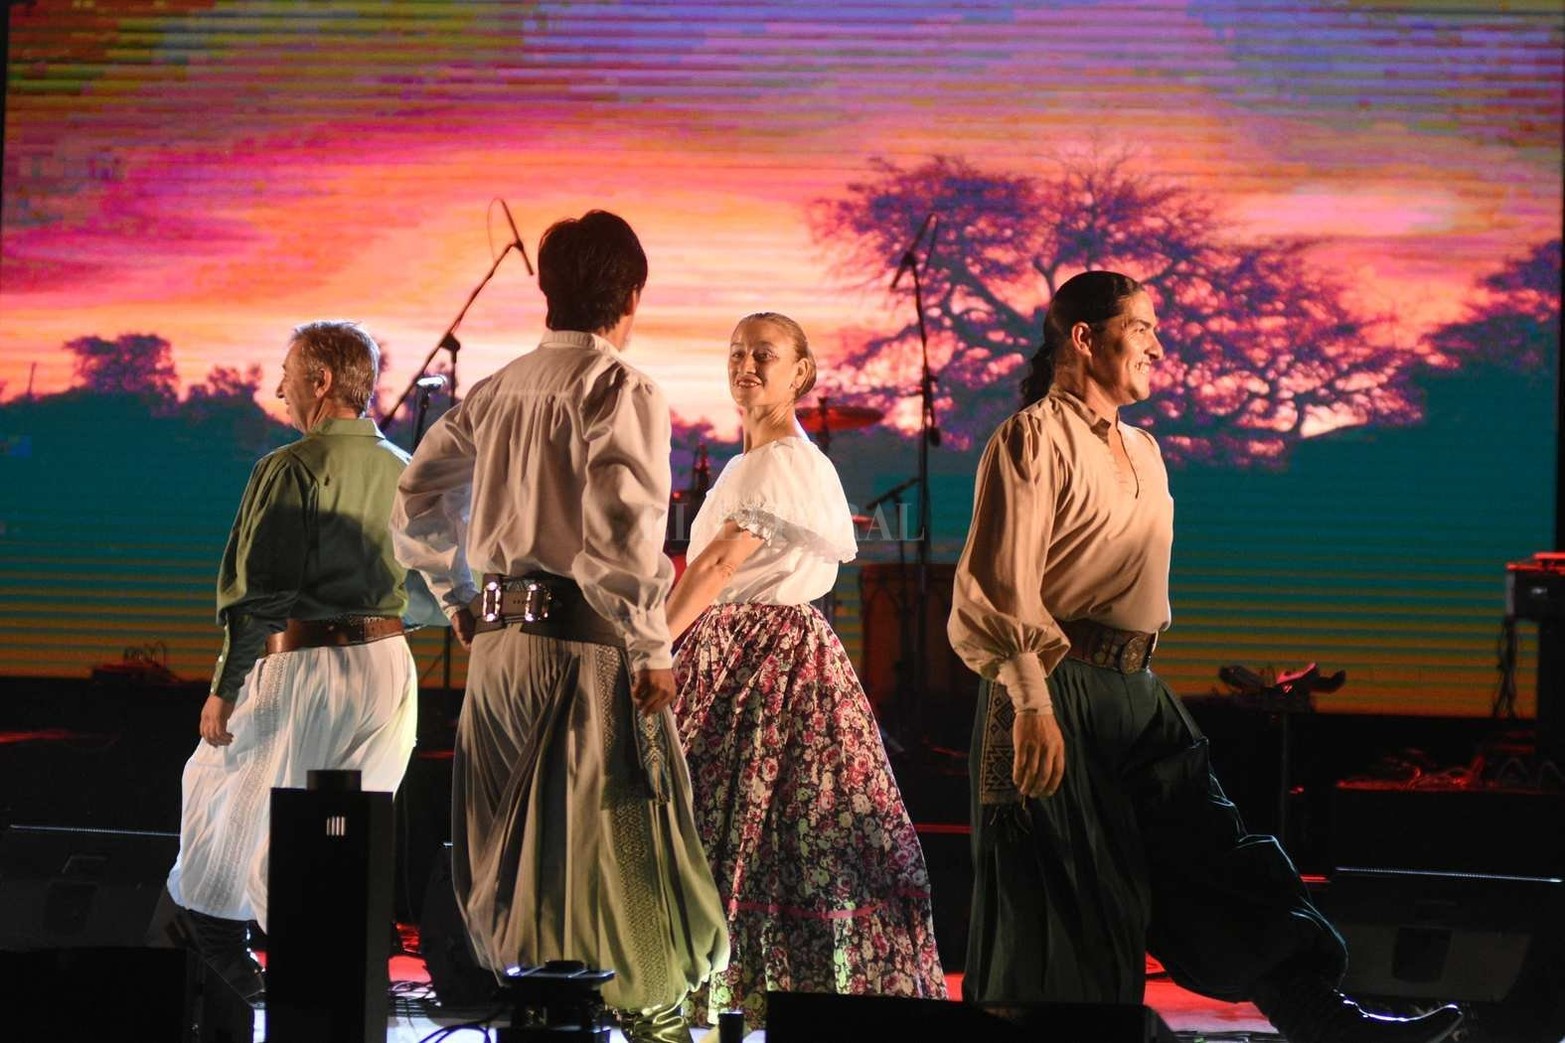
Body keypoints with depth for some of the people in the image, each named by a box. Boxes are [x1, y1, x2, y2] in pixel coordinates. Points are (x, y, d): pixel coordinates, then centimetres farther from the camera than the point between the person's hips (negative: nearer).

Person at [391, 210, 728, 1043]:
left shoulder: (498, 390, 12)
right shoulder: (620, 390, -9)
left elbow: (416, 505, 18)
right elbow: (619, 531, -20)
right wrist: (652, 649, -12)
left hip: (496, 640, 7)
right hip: (584, 641, -7)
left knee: (514, 845, 14)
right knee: (617, 842, -4)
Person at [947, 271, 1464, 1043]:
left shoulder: (1142, 452, 17)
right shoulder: (1034, 440, -10)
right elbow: (997, 590, -18)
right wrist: (1031, 706, -24)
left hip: (1135, 693, 8)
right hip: (1054, 692, -8)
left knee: (1216, 856, 2)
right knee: (1062, 900, -2)